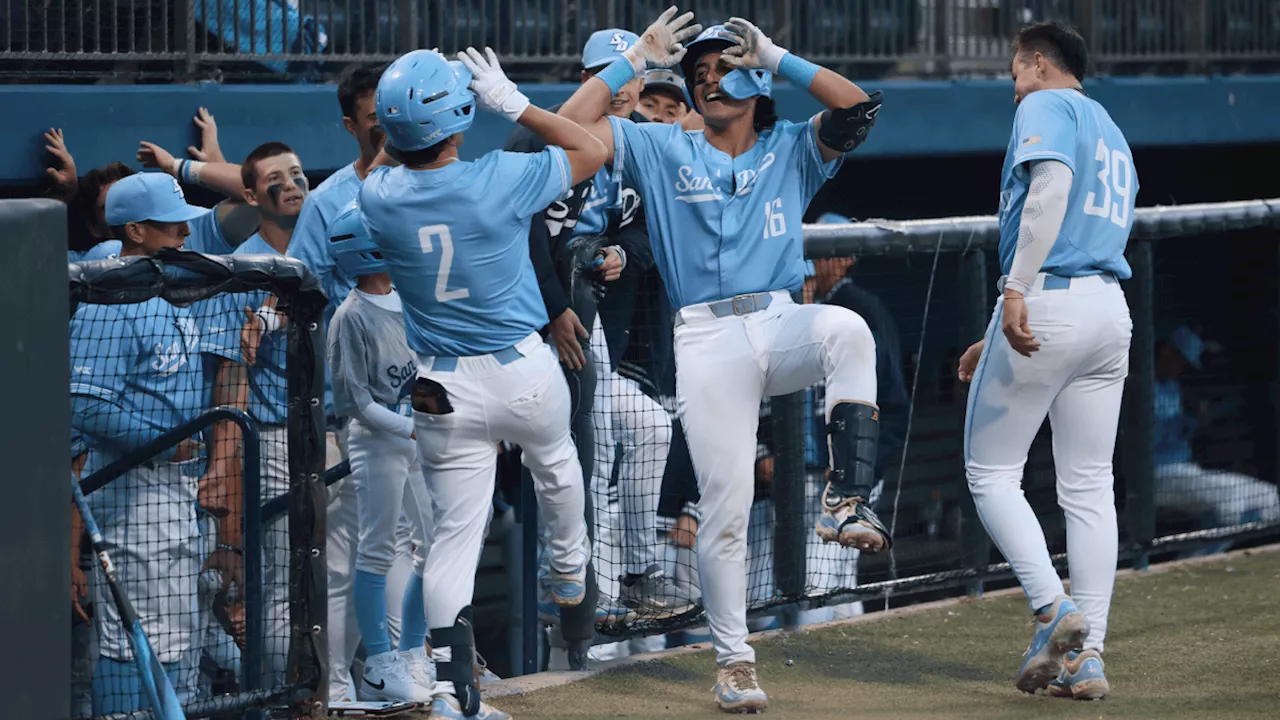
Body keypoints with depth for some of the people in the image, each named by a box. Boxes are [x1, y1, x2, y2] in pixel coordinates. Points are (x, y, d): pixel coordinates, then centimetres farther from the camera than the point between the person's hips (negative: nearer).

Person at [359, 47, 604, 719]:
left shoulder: (377, 199, -11)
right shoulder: (500, 181, -20)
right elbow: (591, 151, -3)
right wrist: (512, 103, -3)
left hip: (443, 394, 1)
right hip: (524, 376, -1)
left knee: (454, 536, 4)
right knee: (555, 464, 32)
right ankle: (569, 571, 56)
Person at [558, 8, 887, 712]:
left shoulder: (790, 149, 15)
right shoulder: (662, 151, 15)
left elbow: (858, 108, -2)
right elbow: (571, 124, 5)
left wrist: (777, 58, 0)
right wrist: (636, 60, 6)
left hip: (780, 326, 0)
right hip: (707, 339, 0)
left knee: (844, 327, -36)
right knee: (724, 507, -6)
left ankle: (847, 498, -34)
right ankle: (733, 659, 7)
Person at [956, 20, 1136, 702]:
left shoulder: (1045, 105, 1)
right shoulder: (1115, 140, 27)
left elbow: (1052, 184, -20)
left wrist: (1015, 291, -27)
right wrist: (998, 340, 27)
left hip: (1046, 307, -7)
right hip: (1111, 312, 8)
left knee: (991, 470, 3)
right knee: (1089, 487, 7)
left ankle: (1052, 608, -12)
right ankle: (1087, 655, 3)